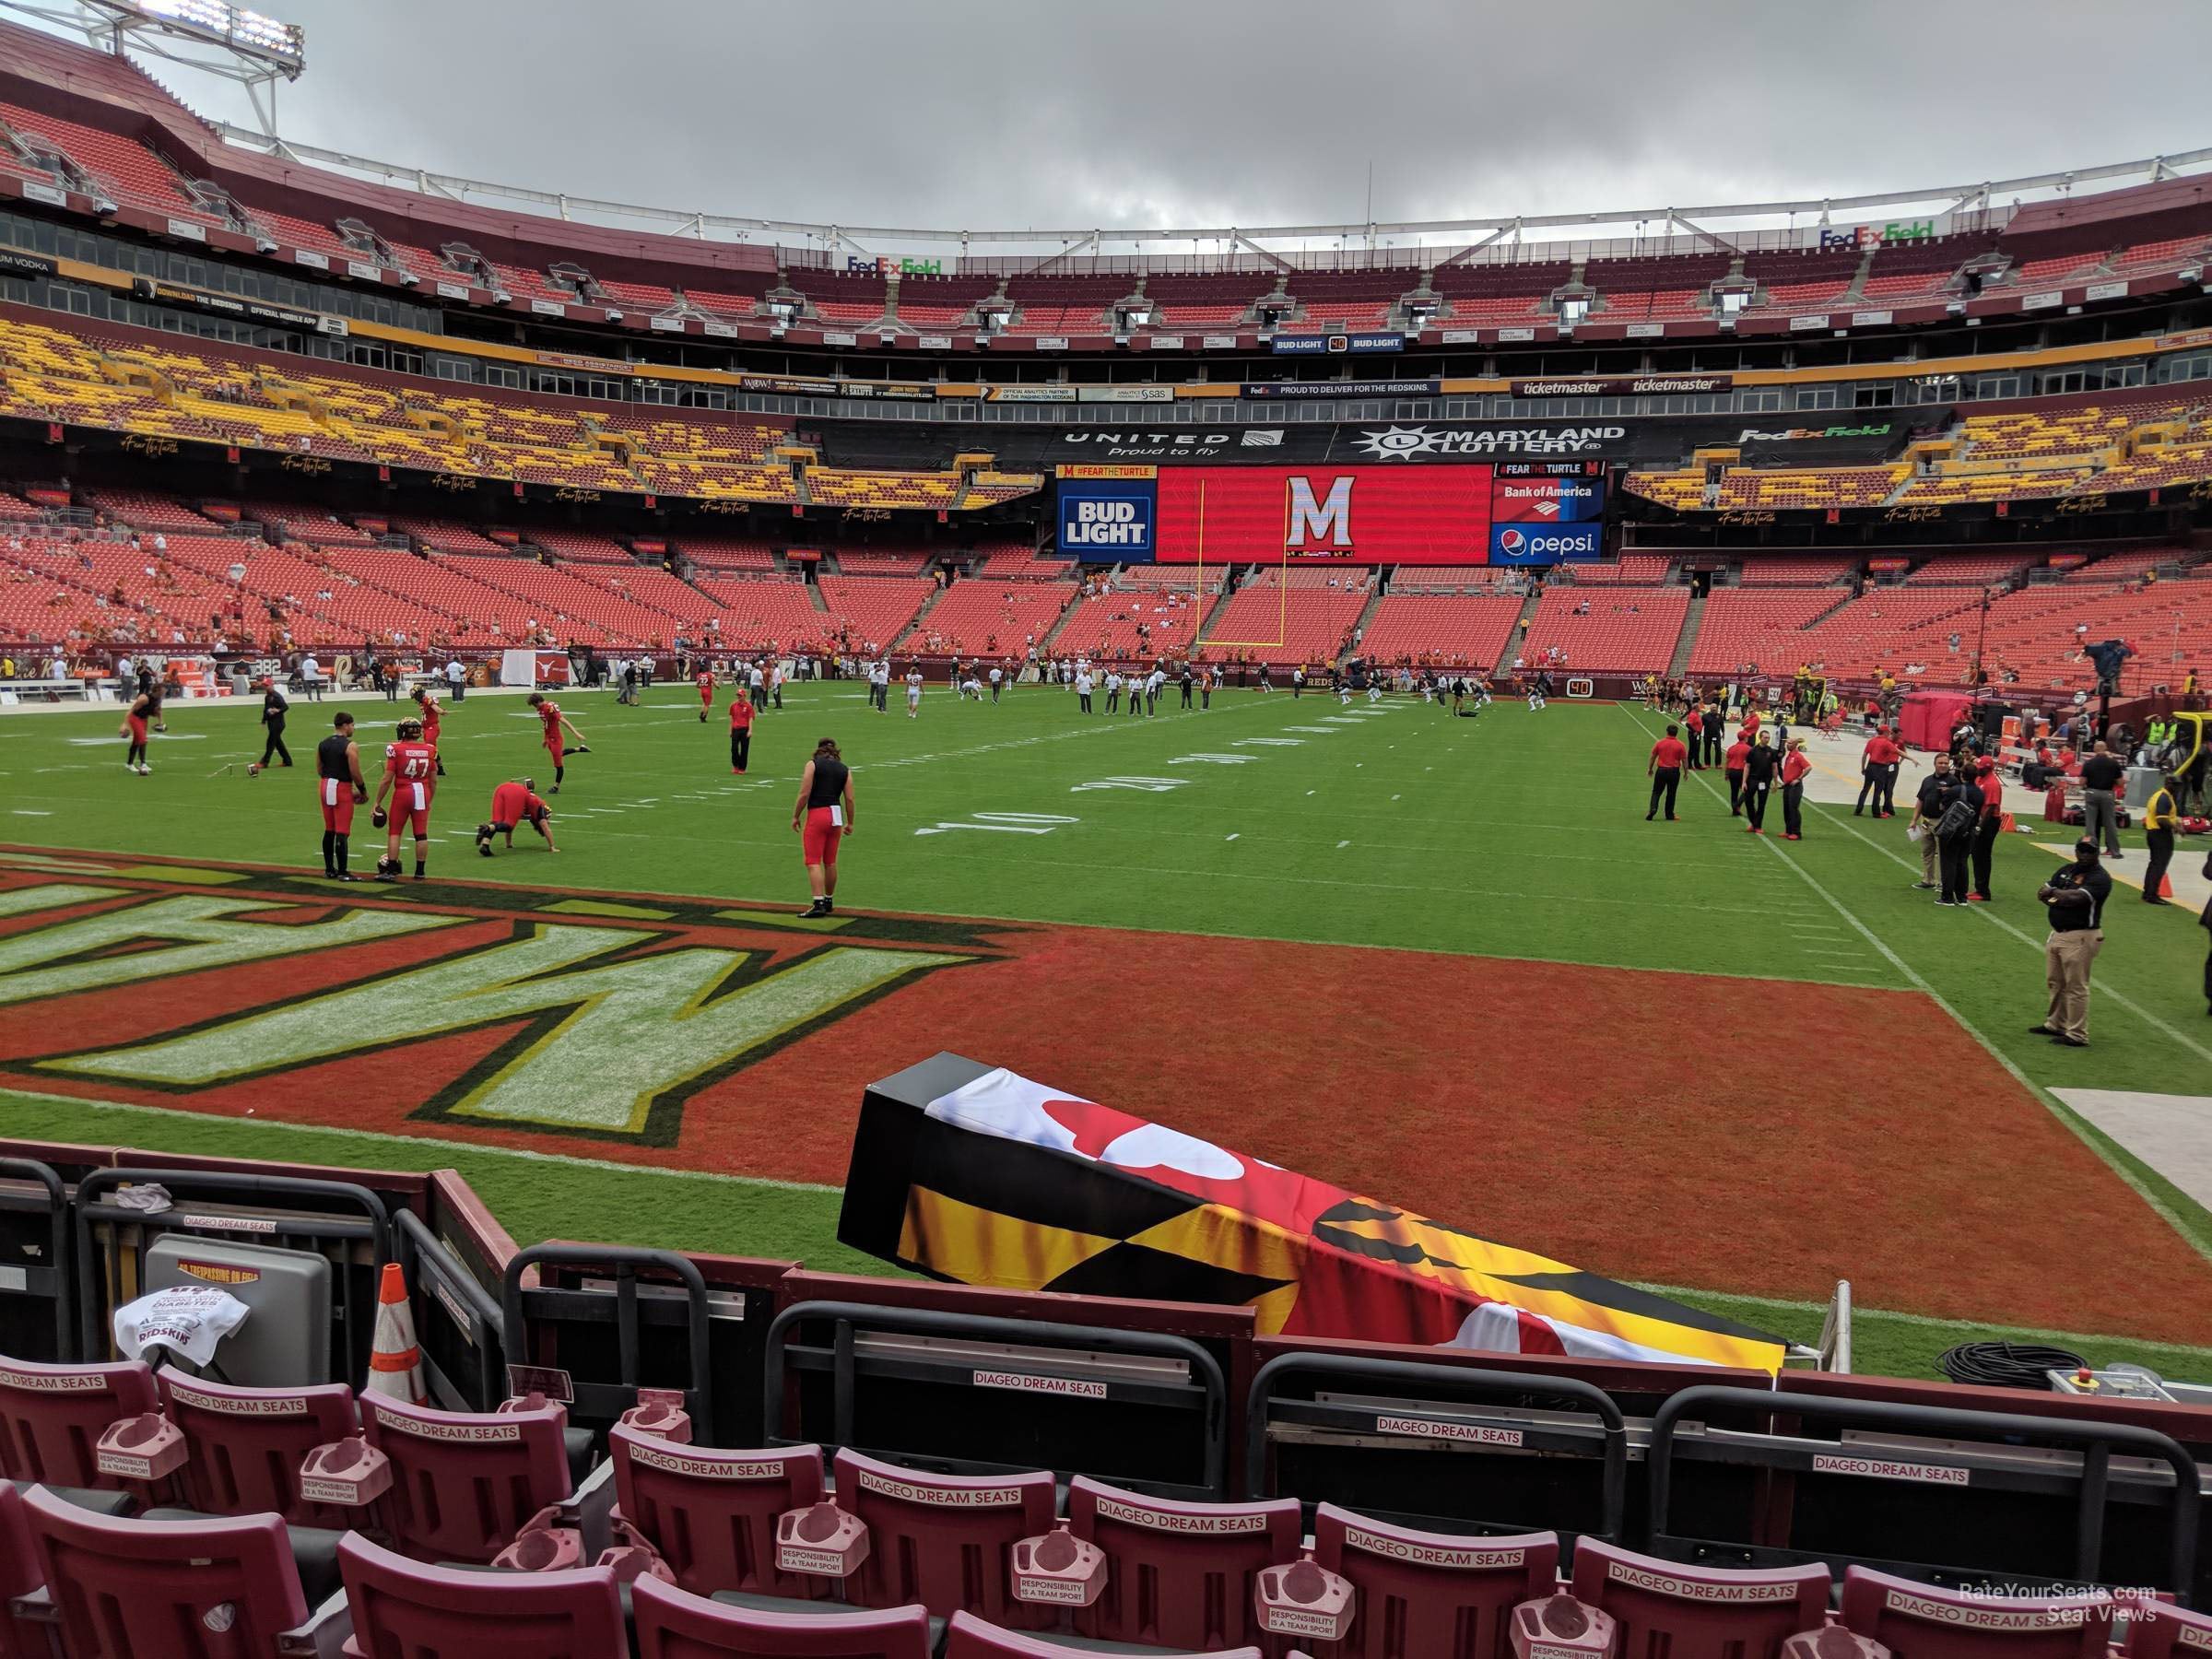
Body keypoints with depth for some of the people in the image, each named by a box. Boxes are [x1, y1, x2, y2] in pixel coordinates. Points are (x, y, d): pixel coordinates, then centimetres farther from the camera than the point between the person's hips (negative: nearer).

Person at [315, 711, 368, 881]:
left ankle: (329, 870, 20)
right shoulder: (350, 746, -14)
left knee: (329, 831, 15)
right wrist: (364, 791, -1)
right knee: (342, 833, -4)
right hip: (342, 789, -7)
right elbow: (355, 773, -15)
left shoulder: (322, 744, 8)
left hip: (325, 787, 7)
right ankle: (342, 872, -2)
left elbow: (319, 771, 12)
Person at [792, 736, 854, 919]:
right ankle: (829, 900, 26)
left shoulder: (813, 765, -1)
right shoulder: (845, 769, 10)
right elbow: (849, 799, 5)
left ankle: (818, 903, -18)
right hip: (836, 816, 5)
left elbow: (804, 794, -8)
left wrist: (796, 816, 1)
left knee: (813, 862, -7)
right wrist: (849, 823, 15)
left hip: (817, 815, -5)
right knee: (831, 862, 16)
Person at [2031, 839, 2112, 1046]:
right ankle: (2056, 1025, 30)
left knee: (2076, 987, -5)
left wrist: (2054, 892, -8)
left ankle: (2077, 1035, 0)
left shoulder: (2100, 877, -10)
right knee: (2055, 982, 17)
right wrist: (2062, 899, -10)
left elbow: (2077, 897, -24)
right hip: (2057, 934, 8)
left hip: (2080, 938, -8)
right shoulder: (2067, 870, 13)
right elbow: (2043, 893, 9)